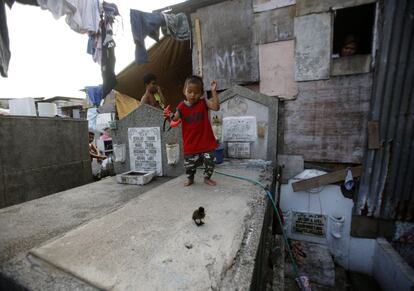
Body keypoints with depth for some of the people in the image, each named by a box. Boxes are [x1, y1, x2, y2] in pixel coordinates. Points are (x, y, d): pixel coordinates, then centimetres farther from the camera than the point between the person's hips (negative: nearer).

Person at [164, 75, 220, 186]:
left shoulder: (203, 103, -4)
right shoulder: (181, 106, -3)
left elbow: (216, 107, -18)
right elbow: (175, 121, 0)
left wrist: (214, 92, -22)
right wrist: (170, 116, -21)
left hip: (205, 140, 0)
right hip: (190, 142, 1)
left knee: (209, 161, 6)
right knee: (189, 163, 11)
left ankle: (207, 177, 32)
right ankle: (190, 178, 39)